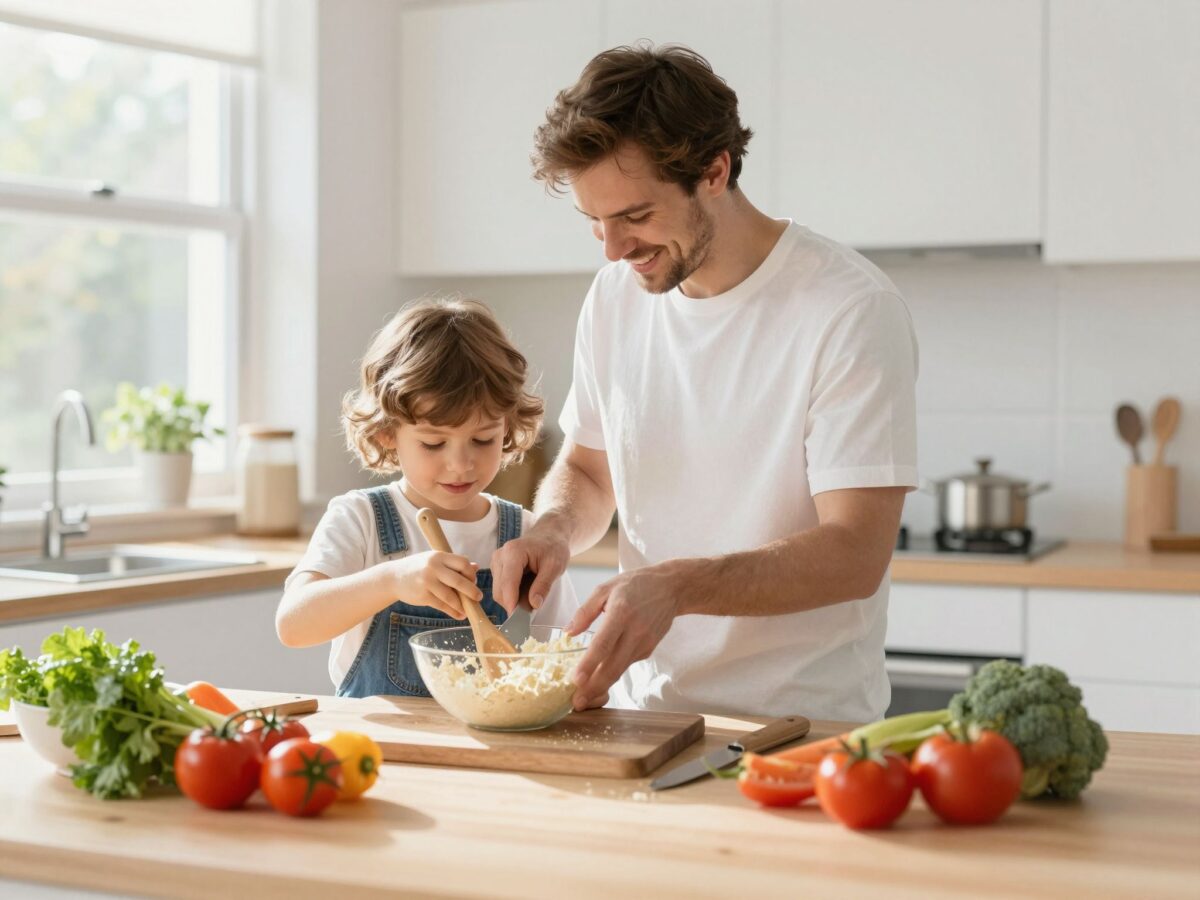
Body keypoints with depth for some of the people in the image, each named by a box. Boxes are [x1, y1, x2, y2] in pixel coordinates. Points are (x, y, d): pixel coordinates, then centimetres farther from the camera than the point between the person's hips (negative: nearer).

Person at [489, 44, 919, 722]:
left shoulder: (854, 310, -12)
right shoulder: (615, 297, 8)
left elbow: (855, 553, -16)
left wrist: (677, 585, -29)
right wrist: (554, 529, -2)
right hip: (644, 708, 5)